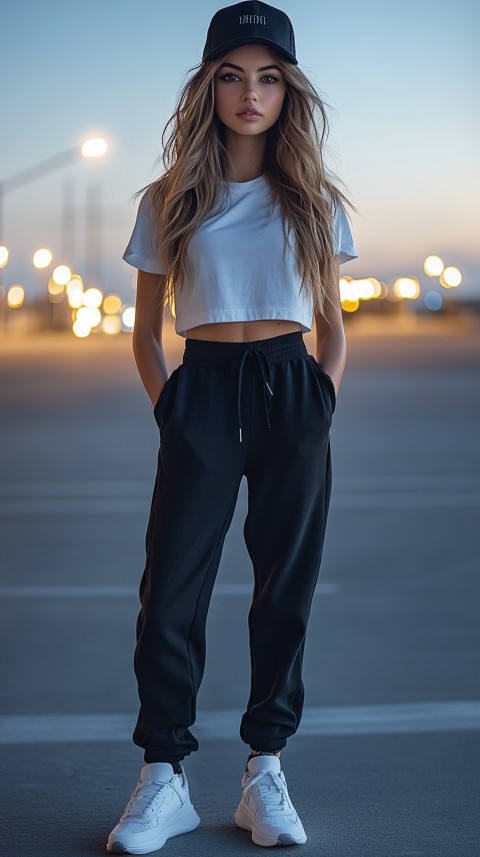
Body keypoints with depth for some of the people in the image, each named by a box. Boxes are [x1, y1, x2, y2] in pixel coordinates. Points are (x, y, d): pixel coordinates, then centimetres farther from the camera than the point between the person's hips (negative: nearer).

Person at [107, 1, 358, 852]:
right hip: (200, 394, -1)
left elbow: (334, 330, 13)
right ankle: (163, 776, 3)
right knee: (170, 591, -6)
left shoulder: (314, 201, 10)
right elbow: (145, 332, 10)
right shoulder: (170, 203, 7)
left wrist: (322, 406, 1)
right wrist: (169, 410, -2)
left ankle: (265, 773, 13)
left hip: (292, 393, 1)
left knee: (285, 589, 3)